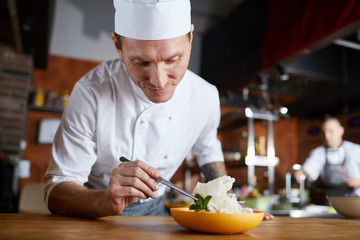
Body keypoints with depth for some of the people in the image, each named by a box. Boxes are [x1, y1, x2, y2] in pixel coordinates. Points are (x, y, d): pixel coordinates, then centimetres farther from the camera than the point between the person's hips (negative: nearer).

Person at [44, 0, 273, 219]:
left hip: (155, 210, 2)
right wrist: (106, 202, -40)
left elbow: (208, 151, 8)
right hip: (93, 213, -1)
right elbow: (57, 192, -20)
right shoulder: (91, 92, -24)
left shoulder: (206, 96, -13)